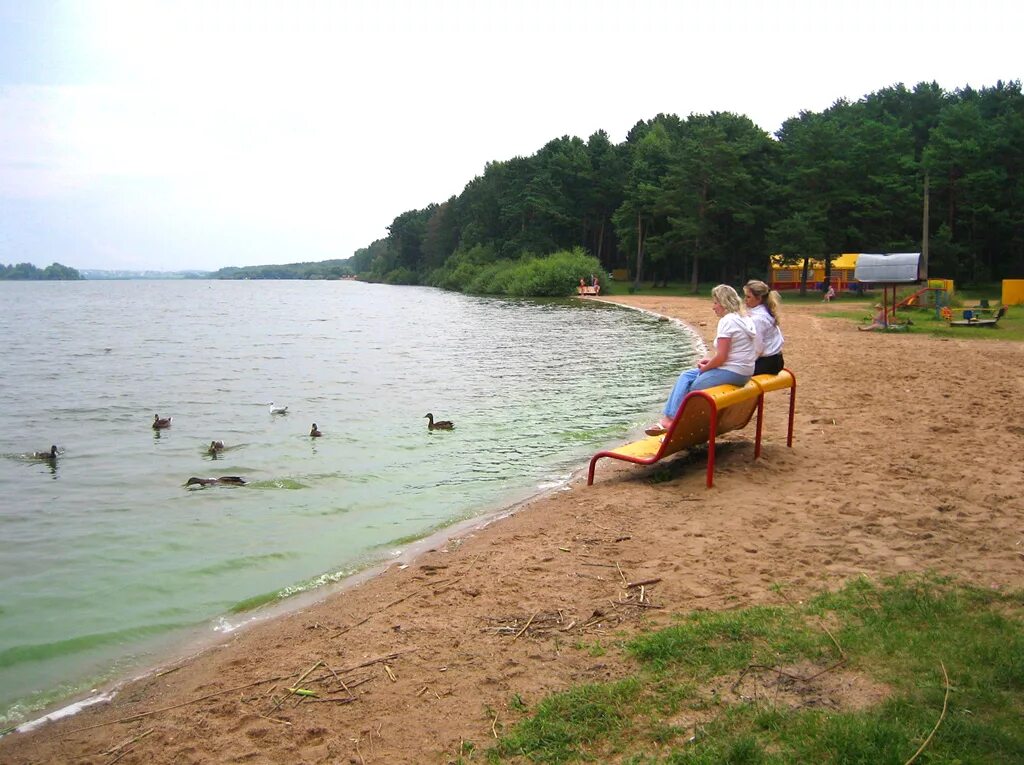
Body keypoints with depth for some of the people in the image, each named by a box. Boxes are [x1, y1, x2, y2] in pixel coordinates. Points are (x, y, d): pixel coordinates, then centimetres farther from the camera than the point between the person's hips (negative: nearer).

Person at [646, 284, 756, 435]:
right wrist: (711, 360, 9)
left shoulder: (727, 321, -18)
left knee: (691, 389, 1)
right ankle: (668, 418, 4)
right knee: (685, 377, 11)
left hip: (731, 372, -10)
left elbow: (721, 357, -21)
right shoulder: (744, 319, 12)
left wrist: (704, 368, -4)